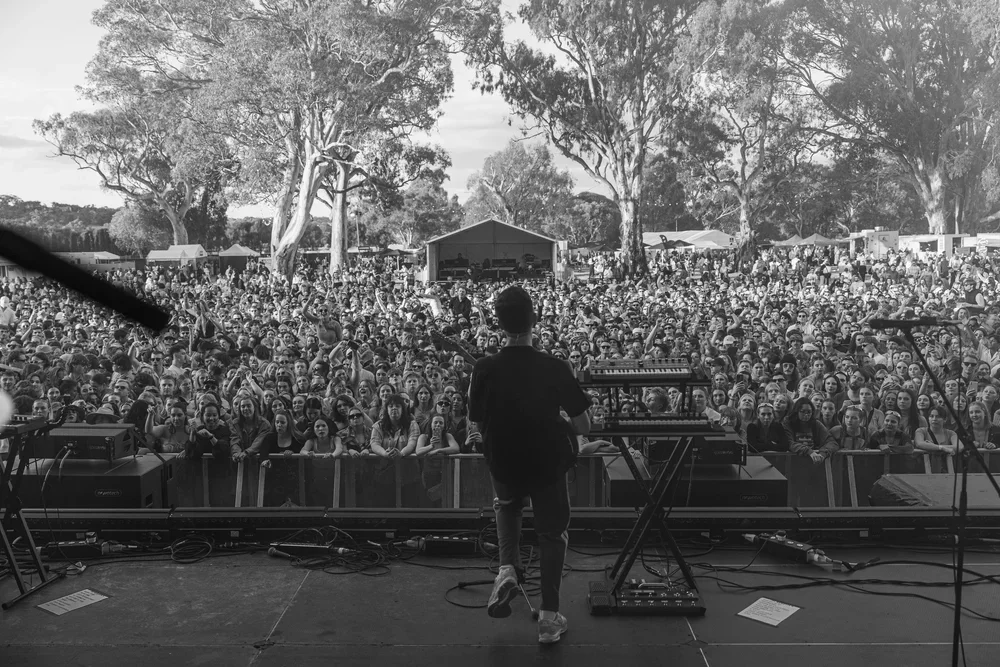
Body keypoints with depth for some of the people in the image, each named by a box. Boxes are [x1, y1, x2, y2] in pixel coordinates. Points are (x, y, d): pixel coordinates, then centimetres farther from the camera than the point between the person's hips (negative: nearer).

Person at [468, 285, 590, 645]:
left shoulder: (485, 369, -16)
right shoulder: (555, 368, -18)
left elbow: (480, 425, -4)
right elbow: (583, 427, -12)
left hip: (504, 463, 1)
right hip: (549, 462, -1)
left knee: (507, 506, 33)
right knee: (552, 533, 18)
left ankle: (507, 567, 11)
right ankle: (549, 617, 17)